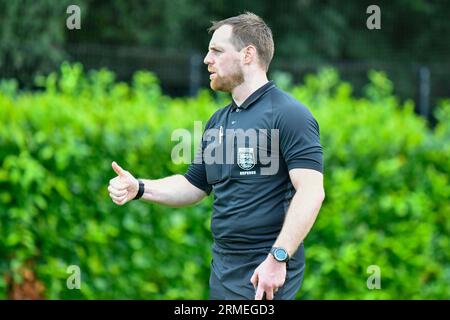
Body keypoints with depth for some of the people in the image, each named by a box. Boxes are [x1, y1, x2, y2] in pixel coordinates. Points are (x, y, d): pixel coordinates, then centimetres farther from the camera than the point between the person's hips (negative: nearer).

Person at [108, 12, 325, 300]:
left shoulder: (289, 114, -11)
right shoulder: (218, 121, 16)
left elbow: (311, 192, -20)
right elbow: (194, 186, 24)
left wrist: (278, 258, -27)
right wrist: (139, 189, 8)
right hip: (222, 273, 8)